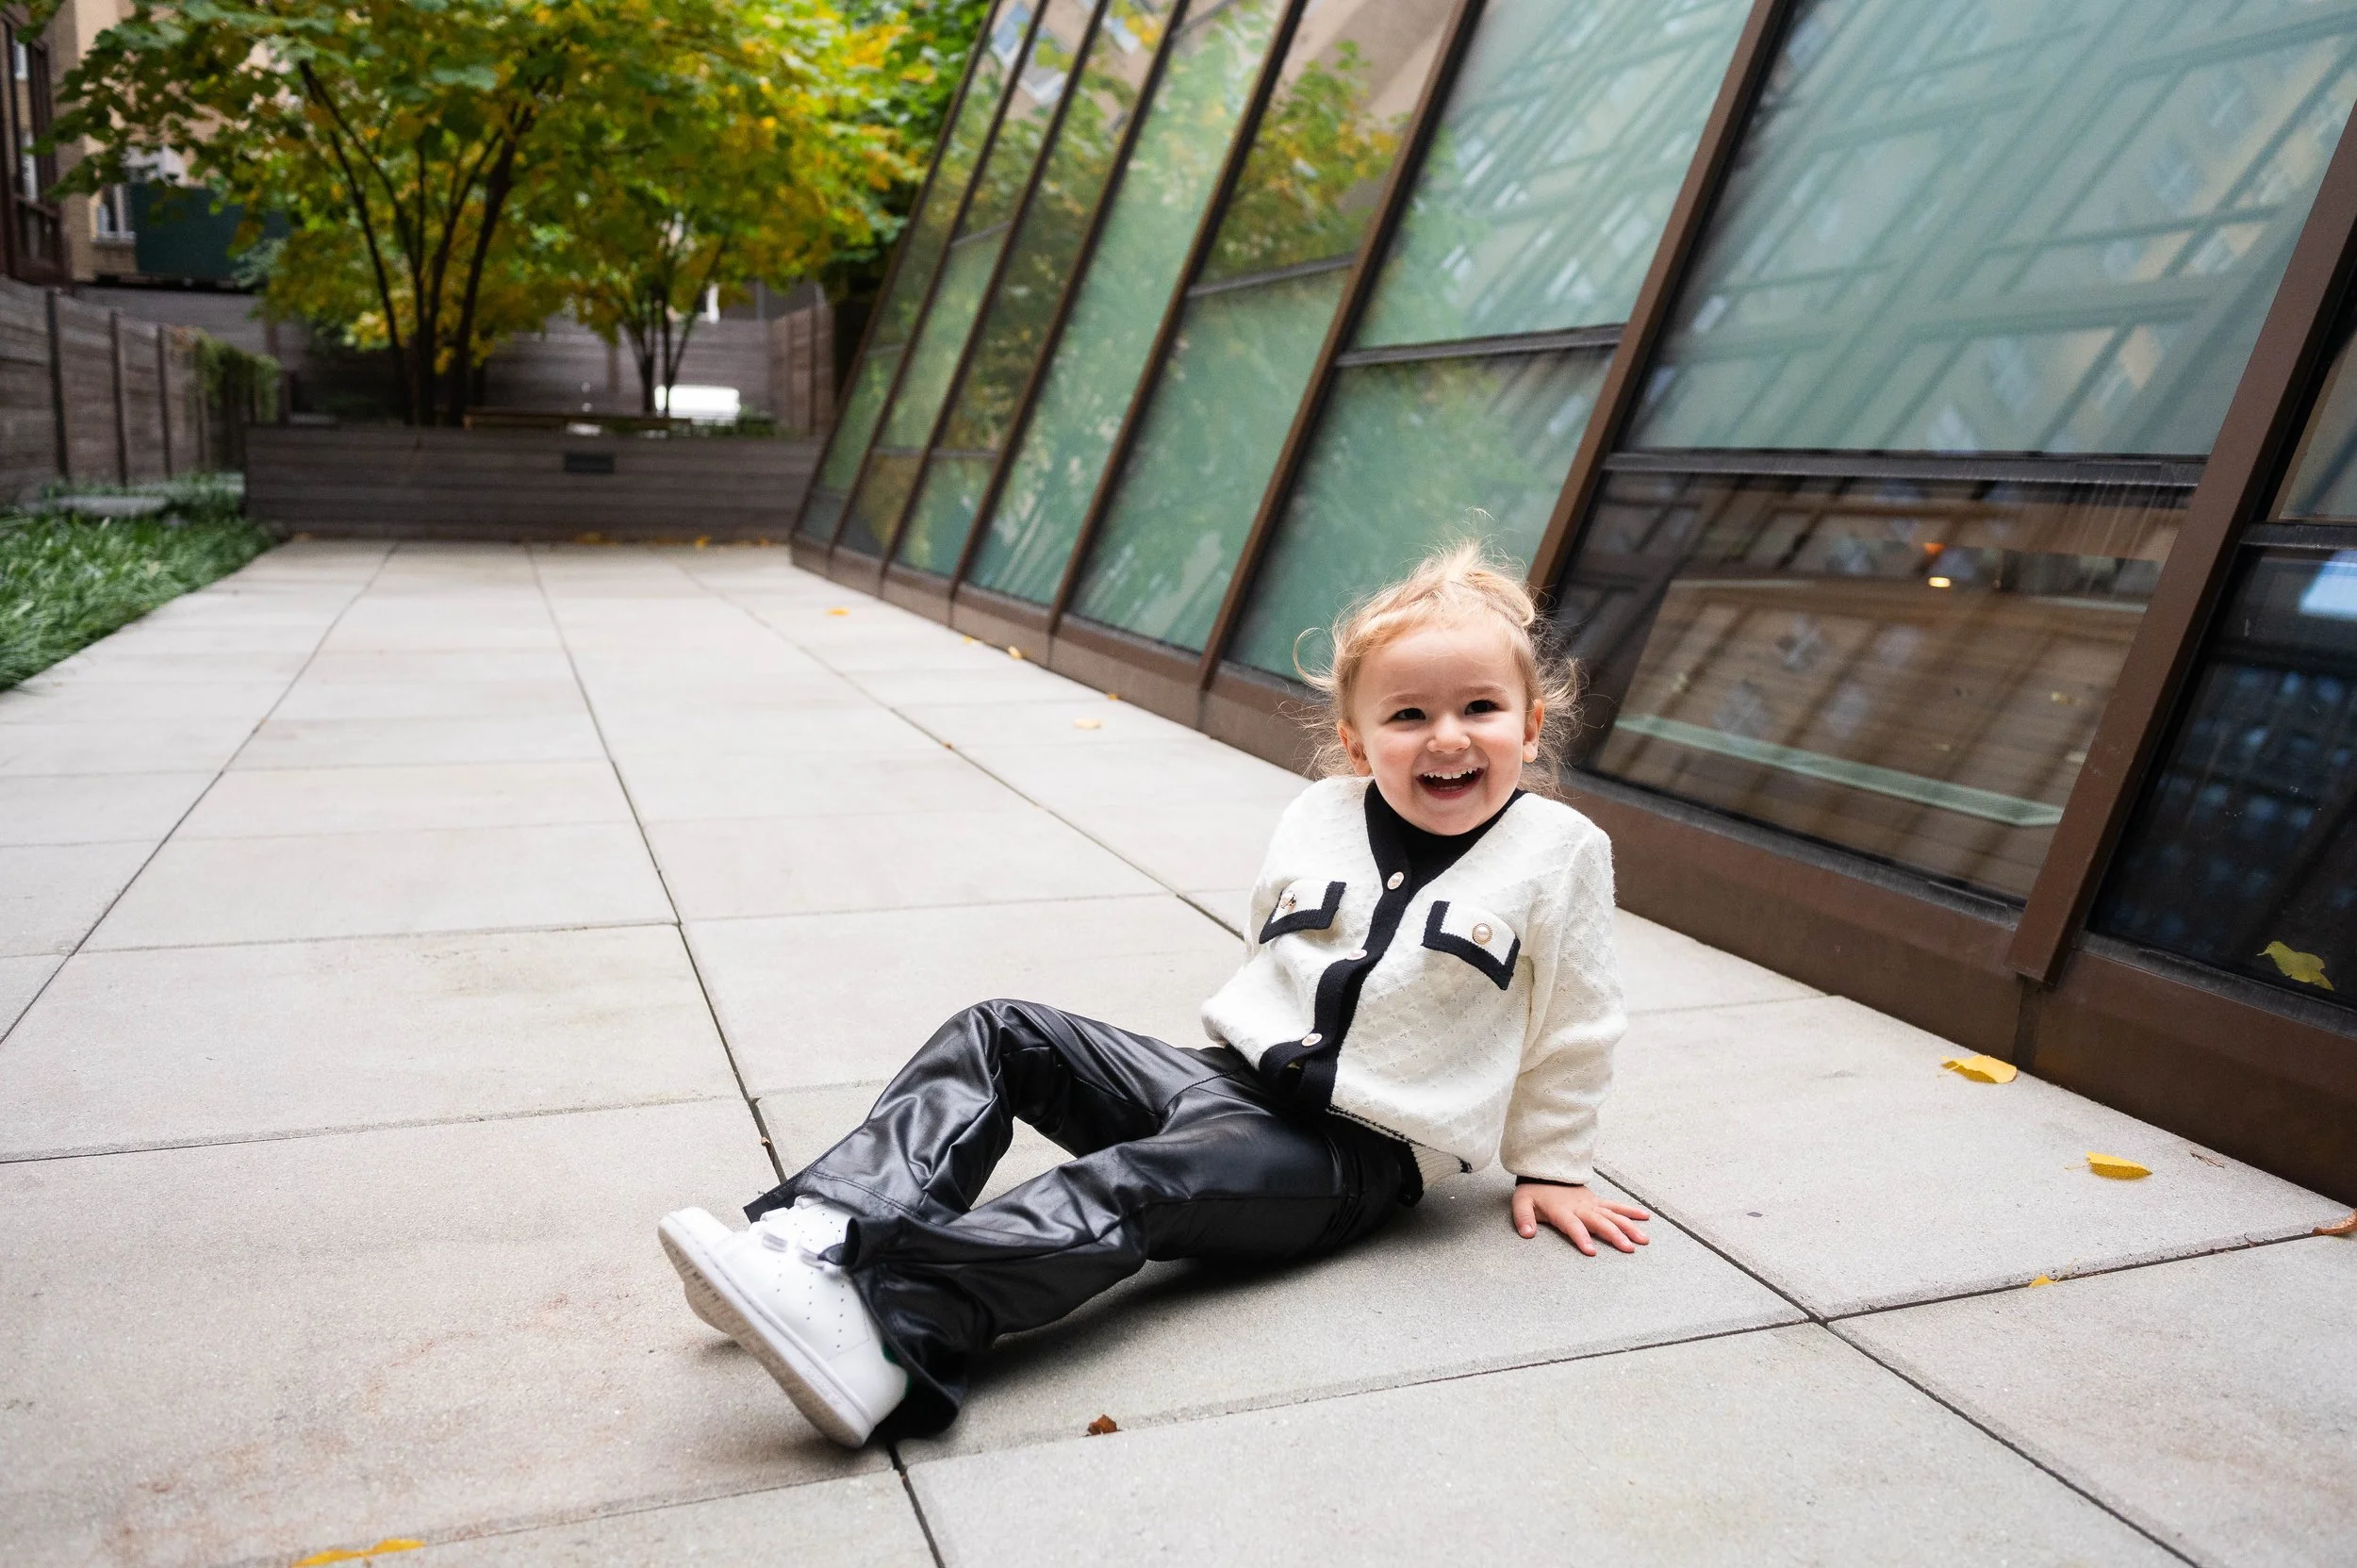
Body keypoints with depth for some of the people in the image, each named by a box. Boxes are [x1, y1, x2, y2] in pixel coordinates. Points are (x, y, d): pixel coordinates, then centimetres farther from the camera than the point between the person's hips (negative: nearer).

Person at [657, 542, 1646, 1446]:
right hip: (1226, 1076, 6)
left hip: (1353, 1152, -6)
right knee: (997, 1037, -9)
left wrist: (1550, 1166, 10)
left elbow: (1570, 1031, 5)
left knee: (1129, 1186, -33)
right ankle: (819, 1233, -23)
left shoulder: (1559, 853, -4)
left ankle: (882, 1323, -49)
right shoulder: (1315, 820, 6)